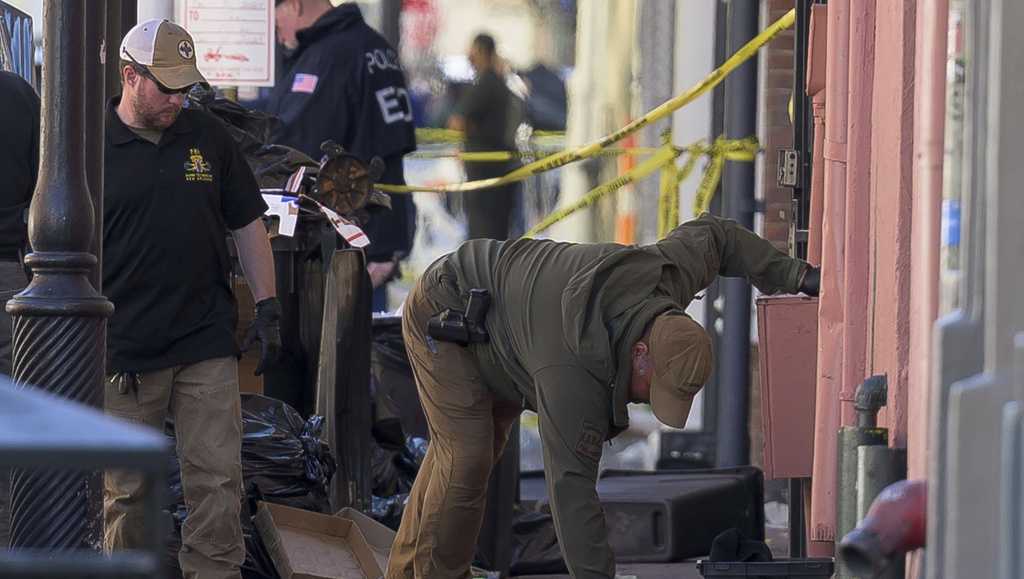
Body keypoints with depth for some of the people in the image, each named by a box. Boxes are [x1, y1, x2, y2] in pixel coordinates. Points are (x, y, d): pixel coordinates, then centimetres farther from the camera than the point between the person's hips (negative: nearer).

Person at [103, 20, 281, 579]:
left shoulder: (208, 136, 7)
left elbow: (248, 224, 14)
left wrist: (267, 307, 8)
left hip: (207, 344, 2)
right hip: (125, 353, -2)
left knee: (217, 479, -1)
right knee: (125, 489, 4)